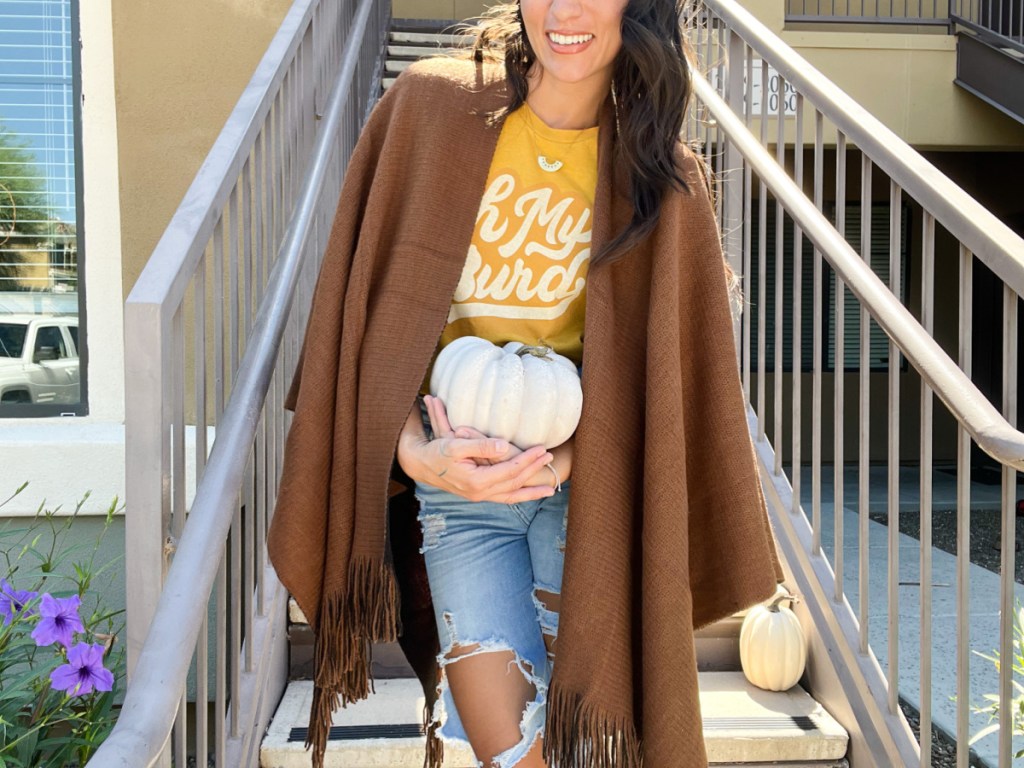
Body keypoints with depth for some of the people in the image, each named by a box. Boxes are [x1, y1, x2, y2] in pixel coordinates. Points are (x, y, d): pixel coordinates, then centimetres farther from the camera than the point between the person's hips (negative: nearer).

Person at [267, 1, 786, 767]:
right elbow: (374, 300, -4)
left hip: (585, 481, 1)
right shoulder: (431, 107, -4)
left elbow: (655, 367, -2)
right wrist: (414, 449, -15)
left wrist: (562, 456, -17)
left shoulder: (660, 173, -3)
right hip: (455, 477, 0)